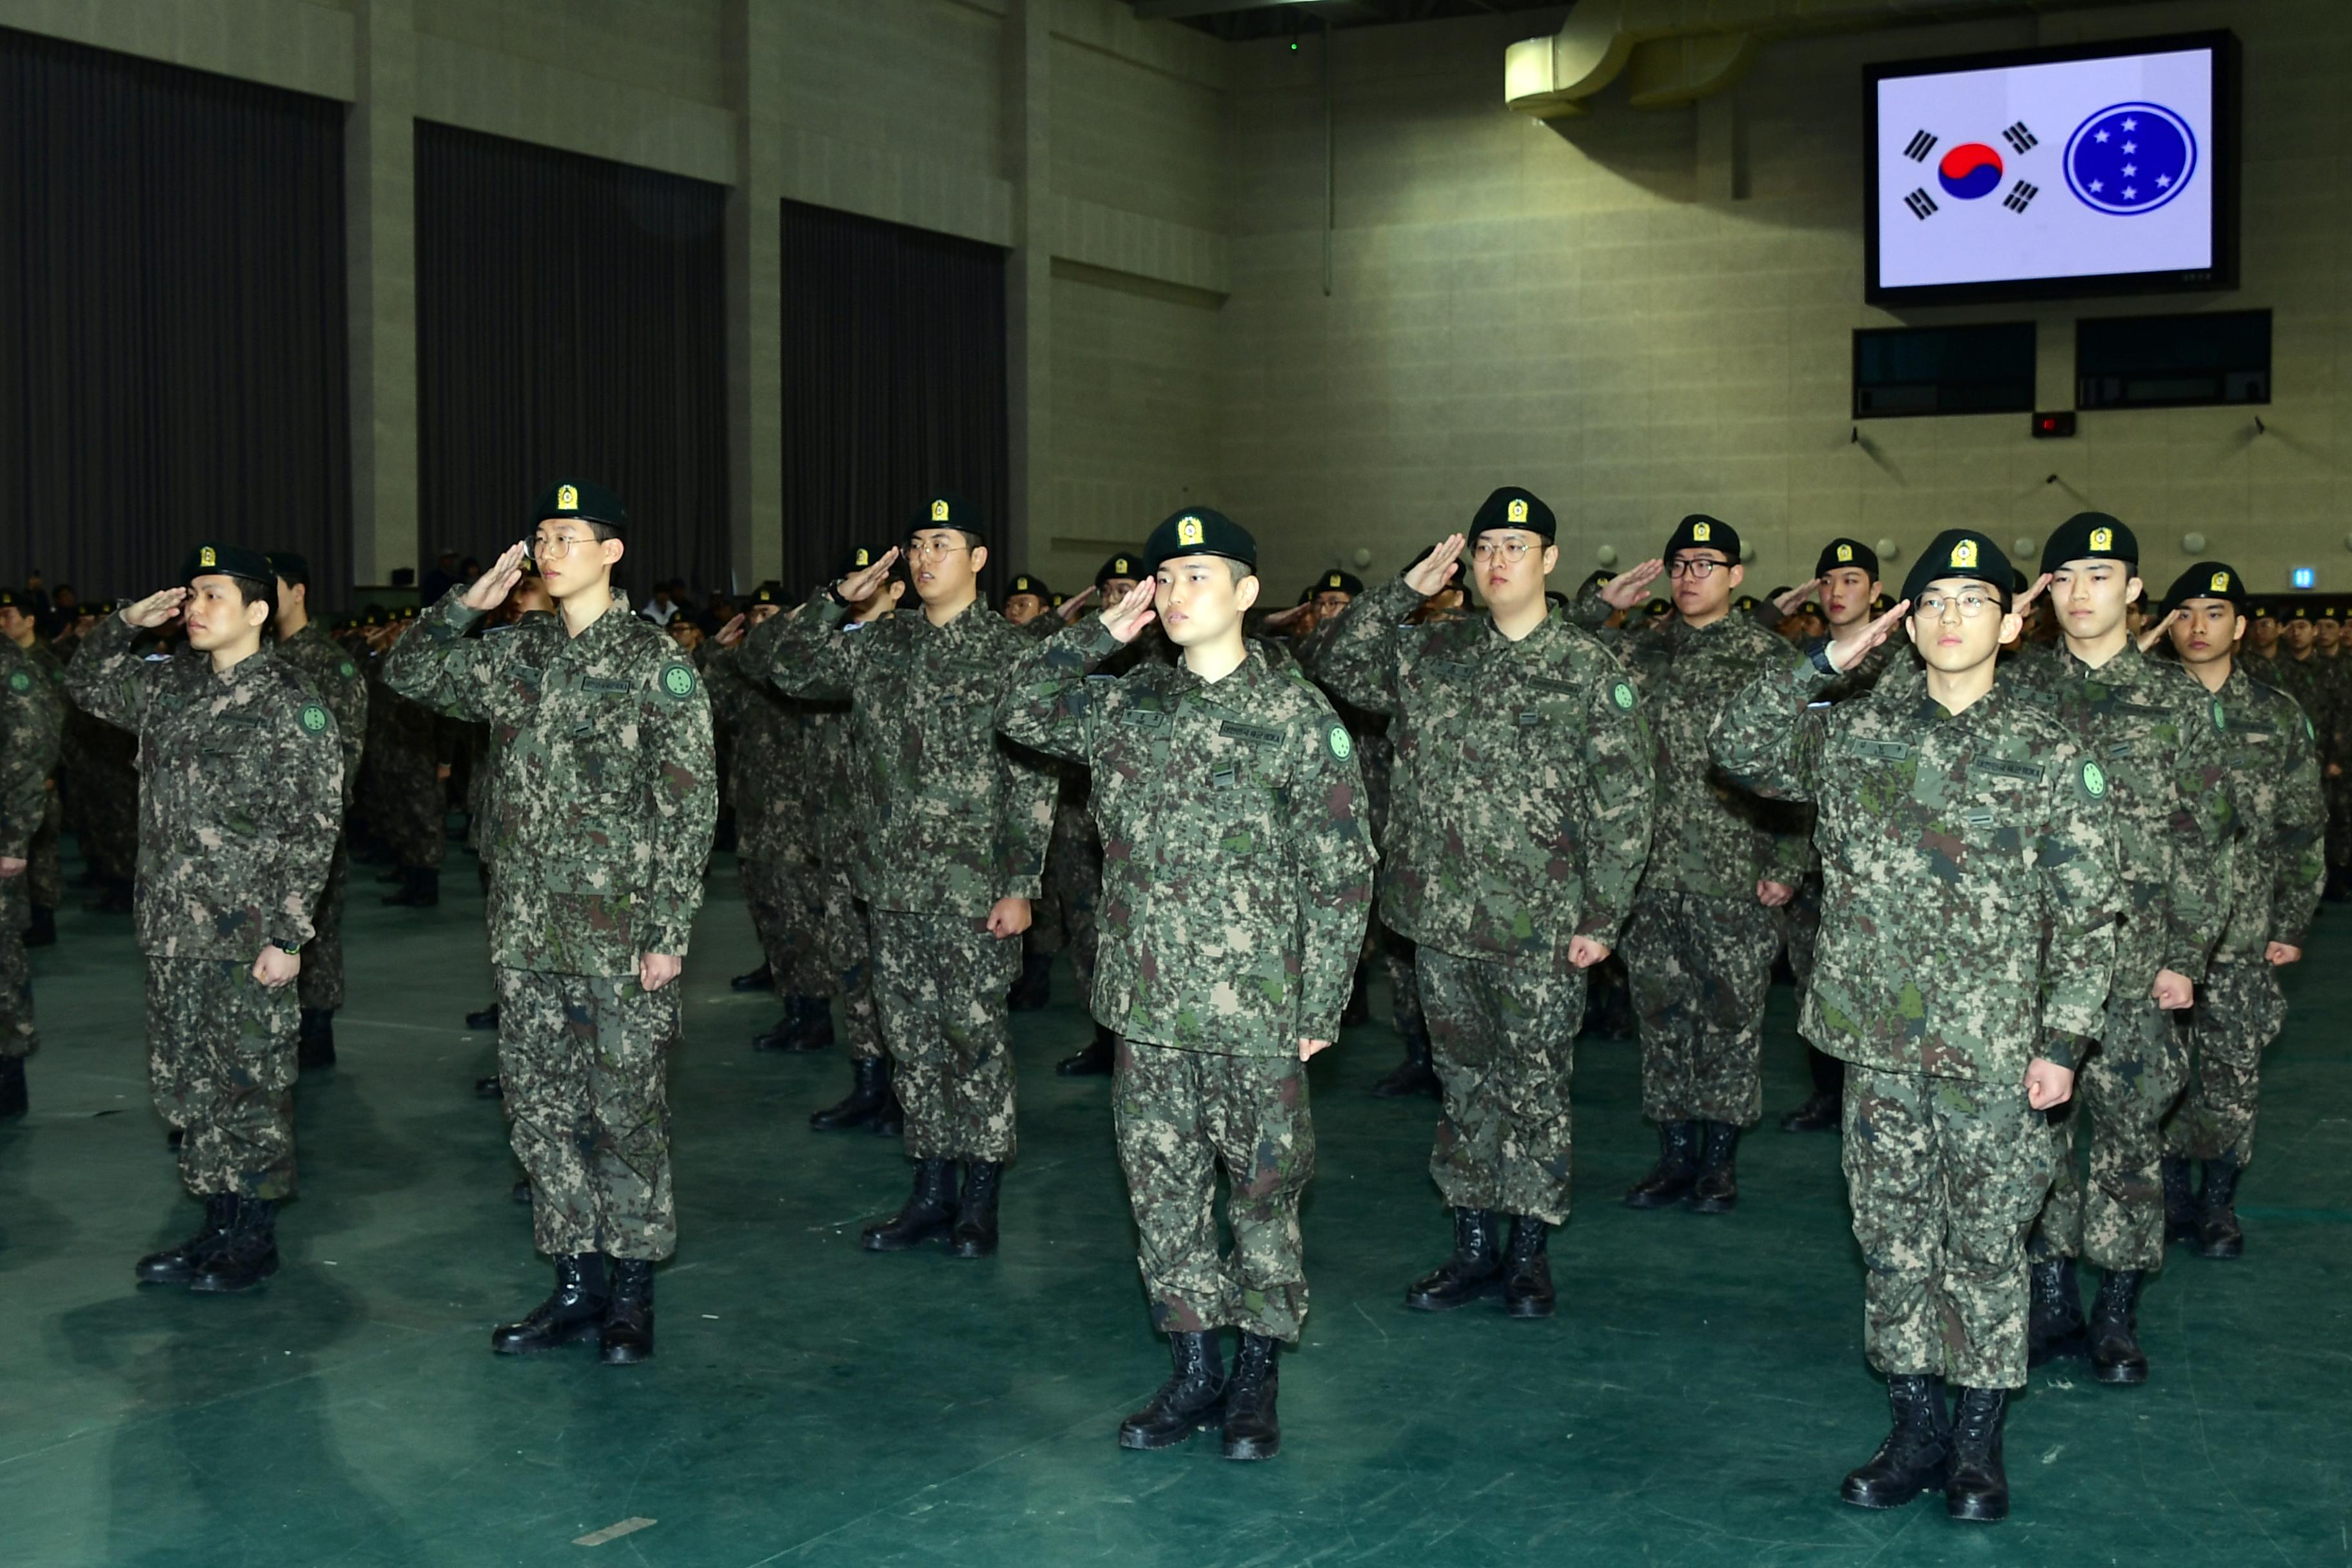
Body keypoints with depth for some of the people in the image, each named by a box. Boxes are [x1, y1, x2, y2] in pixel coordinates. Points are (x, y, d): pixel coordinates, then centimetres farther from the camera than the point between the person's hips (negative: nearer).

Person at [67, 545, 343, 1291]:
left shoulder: (291, 707, -10)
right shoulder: (170, 686, 11)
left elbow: (310, 833, -12)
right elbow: (88, 685, 28)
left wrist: (287, 935, -16)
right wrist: (126, 623, 10)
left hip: (246, 937, -7)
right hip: (173, 930, 7)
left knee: (251, 1088, 0)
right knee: (187, 1084, 13)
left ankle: (255, 1242, 11)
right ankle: (218, 1228, 24)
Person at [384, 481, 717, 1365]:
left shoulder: (655, 663, -6)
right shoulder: (513, 656, 10)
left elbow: (689, 806, -8)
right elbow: (407, 672, 21)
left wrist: (670, 929, -13)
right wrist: (470, 600, 8)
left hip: (620, 936, -6)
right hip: (528, 933, 6)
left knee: (626, 1115, 2)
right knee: (540, 1112, 9)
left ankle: (631, 1294, 13)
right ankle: (576, 1286, 19)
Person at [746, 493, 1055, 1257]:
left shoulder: (1011, 652, -4)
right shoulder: (879, 646, 9)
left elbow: (1033, 778, -7)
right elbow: (772, 656, 11)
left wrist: (1020, 885, -11)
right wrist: (837, 598, 0)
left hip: (975, 885, -5)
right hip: (895, 880, 5)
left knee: (974, 1036, 0)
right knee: (912, 1038, 10)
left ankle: (980, 1196, 12)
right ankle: (932, 1189, 20)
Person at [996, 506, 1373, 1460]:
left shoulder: (1296, 718, -6)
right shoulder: (1125, 706, 8)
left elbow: (1341, 872, -6)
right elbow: (1021, 712, 19)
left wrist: (1319, 1005, -9)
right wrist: (1099, 631, 7)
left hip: (1255, 1013, -5)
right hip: (1147, 1005, 5)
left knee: (1263, 1193, 5)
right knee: (1162, 1191, 10)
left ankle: (1257, 1379, 18)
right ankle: (1194, 1372, 22)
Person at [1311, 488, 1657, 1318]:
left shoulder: (1589, 668, -4)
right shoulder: (1433, 654, 9)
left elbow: (1625, 802, -5)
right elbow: (1339, 665, 11)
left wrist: (1603, 915, -9)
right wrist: (1408, 588, 2)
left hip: (1538, 928, -4)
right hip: (1442, 915, 4)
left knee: (1534, 1087, 4)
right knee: (1465, 1083, 12)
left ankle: (1529, 1250, 17)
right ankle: (1473, 1246, 23)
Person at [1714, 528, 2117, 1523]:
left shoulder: (2051, 756, -1)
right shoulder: (1855, 734, 6)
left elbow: (2087, 913, -1)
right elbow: (1739, 746, 9)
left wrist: (2062, 1040, -6)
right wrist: (1826, 660, 1)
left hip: (1996, 1055, -2)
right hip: (1880, 1043, 3)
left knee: (1986, 1250, 5)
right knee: (1893, 1243, 9)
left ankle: (1978, 1444, 18)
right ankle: (1916, 1431, 22)